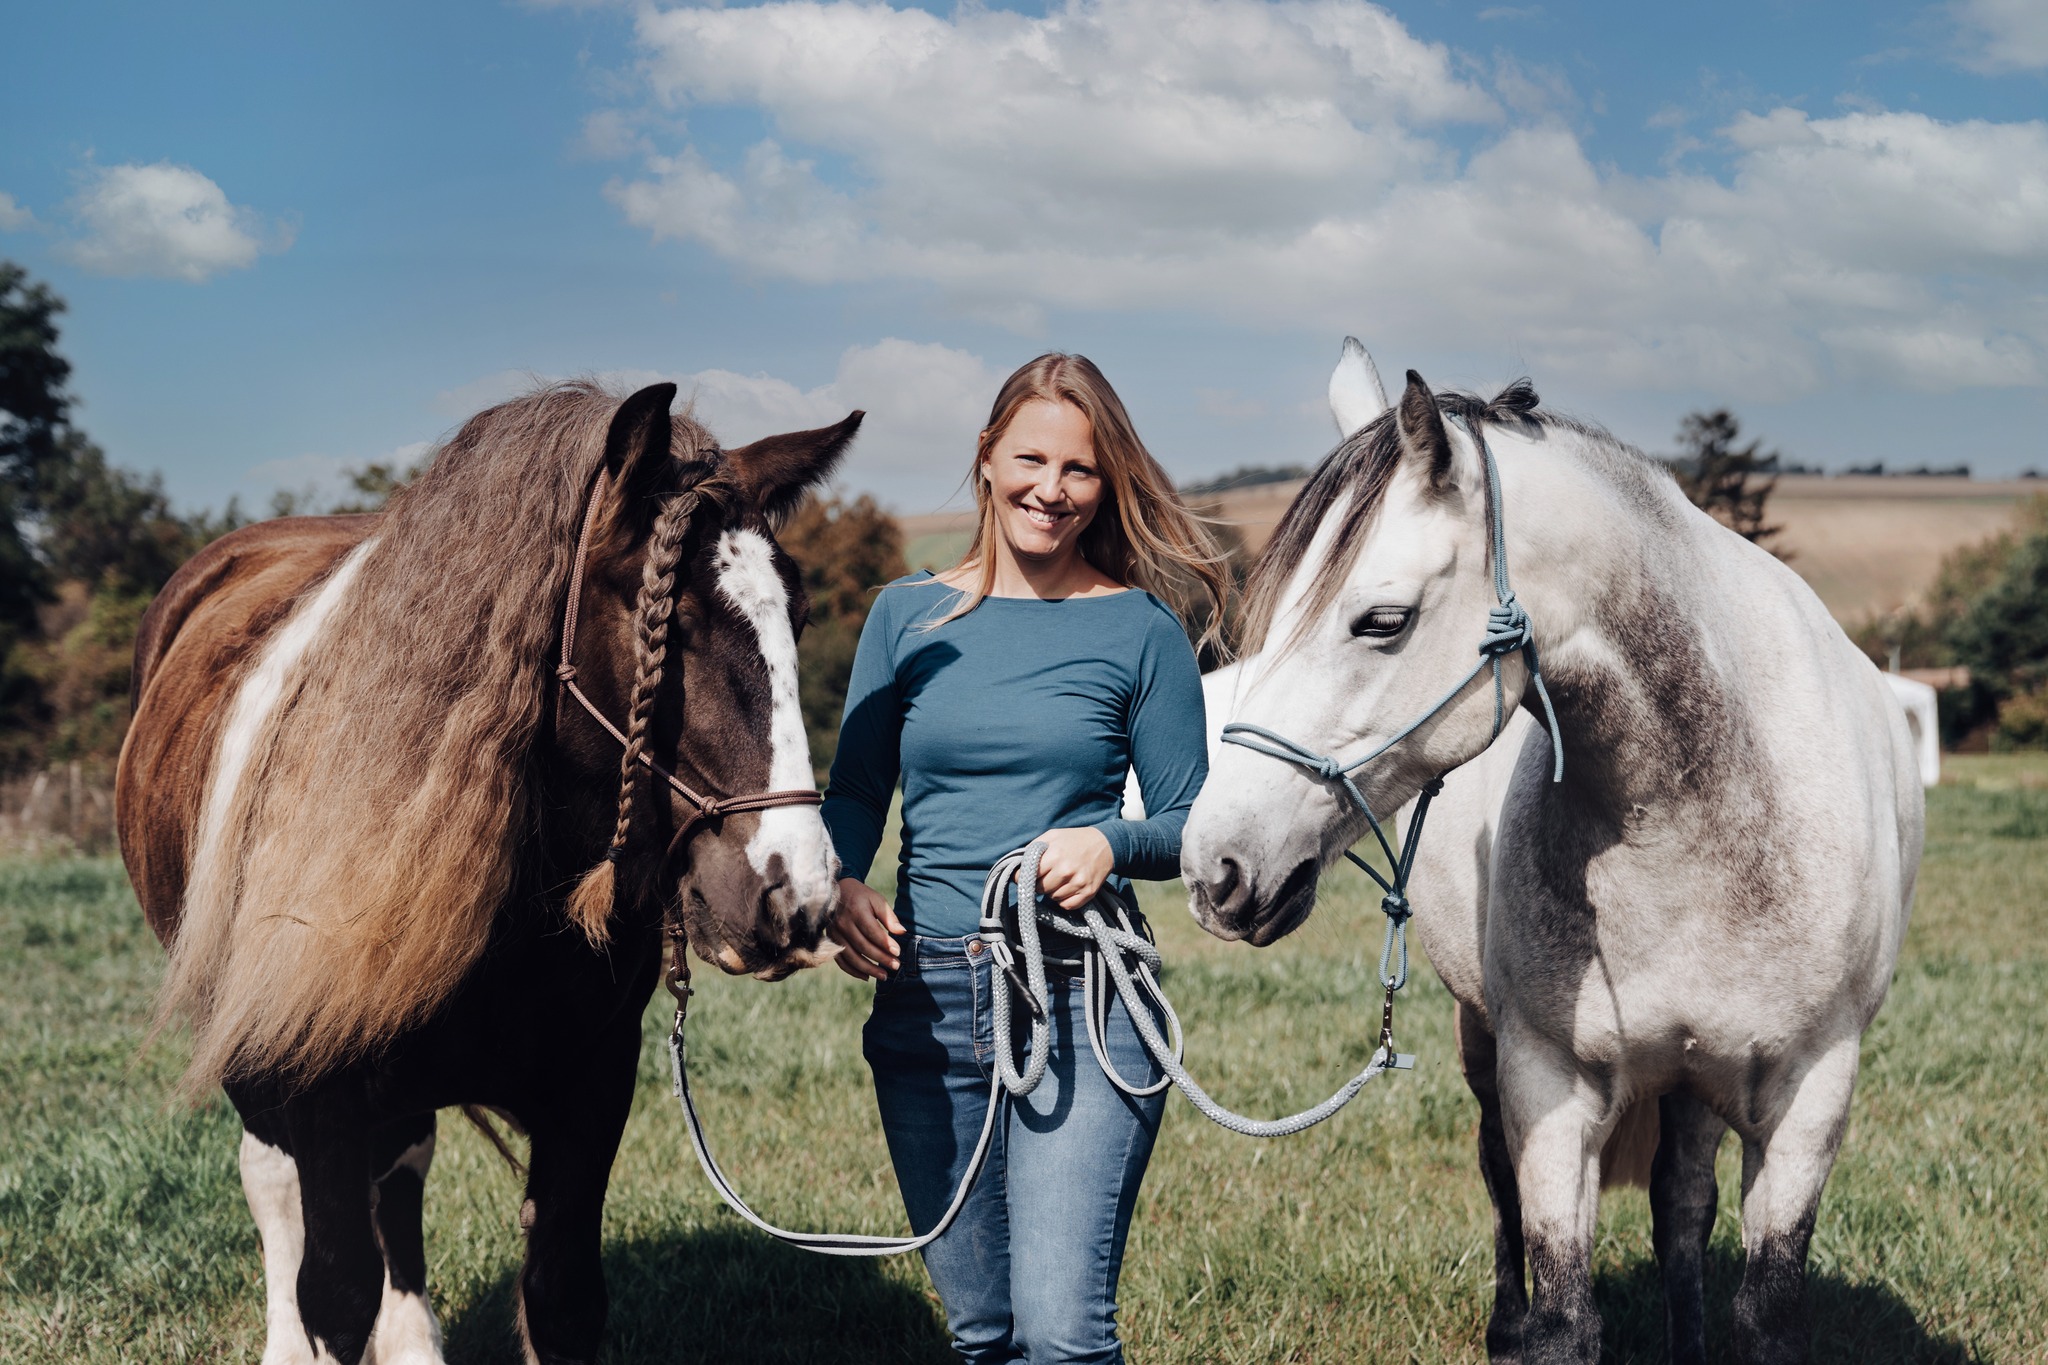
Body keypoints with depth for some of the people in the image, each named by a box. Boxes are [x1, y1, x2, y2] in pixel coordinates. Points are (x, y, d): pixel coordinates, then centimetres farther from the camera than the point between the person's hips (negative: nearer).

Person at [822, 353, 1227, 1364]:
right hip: (924, 997, 3)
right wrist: (843, 884, -10)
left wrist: (1113, 842, -18)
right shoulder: (907, 615, 8)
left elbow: (1190, 826, 3)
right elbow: (854, 791, 10)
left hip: (1084, 1001, -3)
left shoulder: (1141, 629, 1)